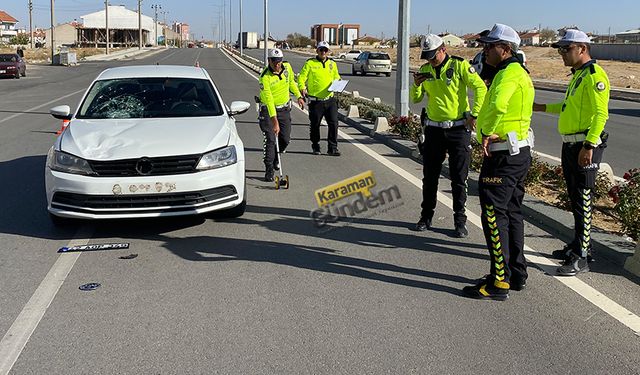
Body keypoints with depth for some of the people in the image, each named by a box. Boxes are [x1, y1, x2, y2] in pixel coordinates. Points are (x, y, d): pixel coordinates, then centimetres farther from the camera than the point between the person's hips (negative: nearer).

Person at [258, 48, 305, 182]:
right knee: (270, 140, -11)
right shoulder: (265, 77, -26)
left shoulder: (287, 67, -8)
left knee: (285, 139, 6)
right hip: (268, 110, -5)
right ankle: (269, 170, -2)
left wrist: (299, 96, 15)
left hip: (284, 108, 5)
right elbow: (269, 100, -32)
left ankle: (275, 158, 35)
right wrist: (274, 121, -37)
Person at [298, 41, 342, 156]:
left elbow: (336, 77, 23)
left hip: (330, 99, 3)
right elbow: (301, 77, -3)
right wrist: (302, 88, -21)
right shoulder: (310, 63, 0)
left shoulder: (332, 64, 12)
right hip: (315, 101, -3)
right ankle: (315, 147, 25)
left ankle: (332, 148, 3)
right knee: (315, 125, 8)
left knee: (333, 123, -5)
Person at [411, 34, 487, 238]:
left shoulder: (460, 66, -6)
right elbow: (415, 99, 9)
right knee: (430, 176, 9)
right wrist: (416, 85, -12)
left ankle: (460, 220, 11)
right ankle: (426, 216, 21)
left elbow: (480, 88, -8)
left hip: (458, 129, -4)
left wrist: (474, 115, -14)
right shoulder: (424, 70, 7)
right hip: (433, 129, 4)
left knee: (459, 178, 2)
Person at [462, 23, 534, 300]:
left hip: (503, 154, -11)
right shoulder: (518, 72, 17)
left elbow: (497, 105, -34)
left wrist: (488, 133, -20)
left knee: (494, 215, -5)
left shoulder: (509, 73, -16)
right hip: (519, 152, 11)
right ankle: (517, 274, 28)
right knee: (512, 212, 17)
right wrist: (489, 135, 1)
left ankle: (499, 282, 0)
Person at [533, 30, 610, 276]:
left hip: (586, 145, -10)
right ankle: (580, 244, 30)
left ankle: (581, 258, -3)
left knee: (582, 200, -7)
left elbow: (600, 114, -21)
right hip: (570, 144, 10)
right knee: (575, 197, 17)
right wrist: (542, 107, 23)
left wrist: (589, 146, -26)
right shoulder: (577, 75, 17)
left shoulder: (594, 75, -14)